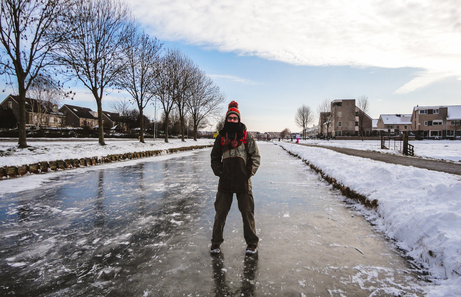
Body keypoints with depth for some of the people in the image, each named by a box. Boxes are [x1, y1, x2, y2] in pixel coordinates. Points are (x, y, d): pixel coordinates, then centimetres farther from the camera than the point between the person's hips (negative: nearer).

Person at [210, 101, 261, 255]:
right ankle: (216, 242, 24)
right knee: (220, 212, 7)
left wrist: (249, 172, -5)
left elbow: (256, 156, 3)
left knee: (247, 213, 7)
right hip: (225, 181, 2)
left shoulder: (246, 136, 0)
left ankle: (252, 243, 23)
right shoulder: (221, 137, 6)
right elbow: (214, 157, 15)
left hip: (243, 182, -2)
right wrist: (218, 171, 2)